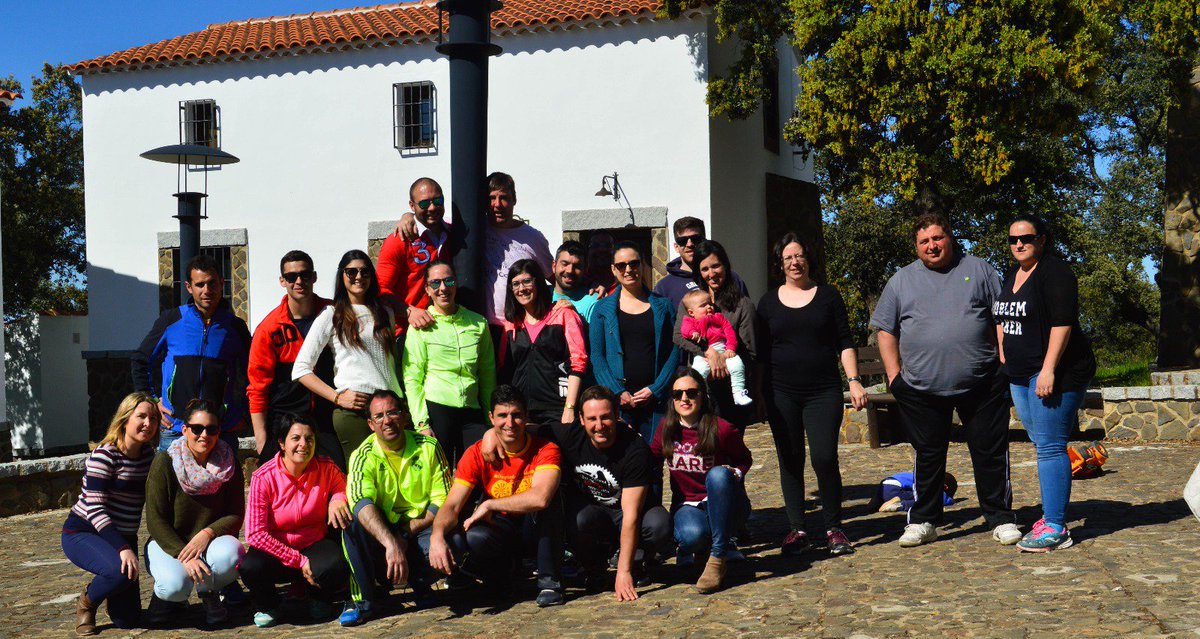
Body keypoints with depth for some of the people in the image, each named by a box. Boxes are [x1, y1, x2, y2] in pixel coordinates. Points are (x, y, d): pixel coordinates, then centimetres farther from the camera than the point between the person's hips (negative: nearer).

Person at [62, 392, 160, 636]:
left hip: (124, 538, 6)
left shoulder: (149, 455, 2)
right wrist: (123, 549, -34)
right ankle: (86, 601, -4)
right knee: (121, 570, -37)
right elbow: (95, 509, -24)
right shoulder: (104, 456, -18)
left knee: (128, 620, 3)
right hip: (82, 533, -6)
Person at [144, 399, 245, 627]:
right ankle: (167, 596, 7)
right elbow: (155, 521, -14)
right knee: (176, 584, -33)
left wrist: (207, 533, -23)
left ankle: (209, 592, 3)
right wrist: (184, 556, -26)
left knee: (231, 554, -32)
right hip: (167, 544, -2)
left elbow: (236, 515, -3)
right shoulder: (165, 462, -14)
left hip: (209, 541, 2)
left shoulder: (228, 462, -5)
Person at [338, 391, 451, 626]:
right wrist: (391, 543, -44)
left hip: (420, 526, 1)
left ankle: (418, 581, 4)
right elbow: (361, 503, -27)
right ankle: (362, 598, -14)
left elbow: (443, 501, -7)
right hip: (379, 531, 0)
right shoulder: (363, 456, -8)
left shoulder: (428, 447, -4)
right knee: (354, 522, -32)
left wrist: (406, 534, -19)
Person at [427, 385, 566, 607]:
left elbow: (540, 498, -36)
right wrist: (437, 536, -38)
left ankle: (548, 579, -19)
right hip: (500, 528, 1)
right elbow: (451, 506, -16)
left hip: (536, 527, -1)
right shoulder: (477, 454, -9)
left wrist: (489, 505, -25)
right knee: (474, 537, -33)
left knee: (545, 501, -33)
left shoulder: (546, 450, -17)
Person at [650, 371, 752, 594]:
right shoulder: (667, 428, -1)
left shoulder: (721, 429, -12)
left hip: (722, 506, -1)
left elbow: (745, 459, 5)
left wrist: (735, 474, -16)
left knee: (718, 474, -36)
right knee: (692, 535, -37)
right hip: (687, 505, 1)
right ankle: (695, 548, 6)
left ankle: (717, 558, -28)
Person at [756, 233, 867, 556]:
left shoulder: (828, 296, 7)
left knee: (824, 458, -12)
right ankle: (797, 529, 11)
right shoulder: (769, 302, 10)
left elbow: (845, 343, 7)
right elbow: (762, 351, 12)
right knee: (790, 462, 3)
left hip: (824, 392, -2)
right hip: (782, 394, 2)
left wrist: (854, 381, -4)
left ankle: (834, 528, 2)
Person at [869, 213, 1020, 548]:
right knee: (928, 457, 8)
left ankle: (1001, 519, 15)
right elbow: (886, 332, 11)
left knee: (991, 453, 3)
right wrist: (895, 376, 2)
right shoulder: (901, 281, 9)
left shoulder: (979, 270, 8)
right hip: (922, 390, 1)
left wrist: (1006, 362, 0)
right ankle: (922, 522, 18)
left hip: (982, 384, -1)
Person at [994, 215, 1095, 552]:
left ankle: (1055, 529, -9)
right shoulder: (1012, 276, 16)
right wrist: (1003, 355, 18)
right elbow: (1003, 319, 28)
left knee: (1050, 447, -10)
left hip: (1053, 372, -9)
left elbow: (1062, 323, -19)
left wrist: (1048, 370, -24)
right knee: (1044, 445, 12)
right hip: (1021, 374, 9)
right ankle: (1052, 516, 20)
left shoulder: (1054, 272, -11)